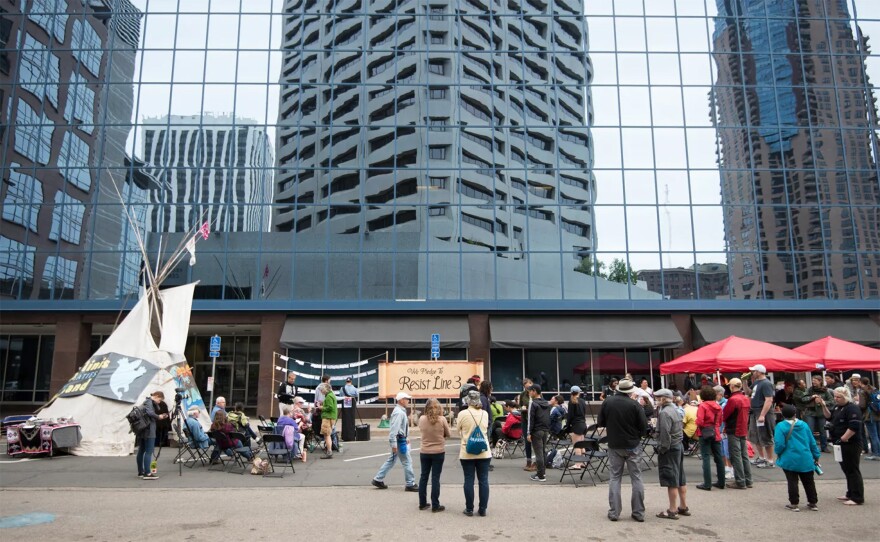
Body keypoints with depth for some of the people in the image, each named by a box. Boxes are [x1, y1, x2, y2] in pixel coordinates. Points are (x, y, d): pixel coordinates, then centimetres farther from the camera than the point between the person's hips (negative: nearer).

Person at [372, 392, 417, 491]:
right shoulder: (398, 412, -20)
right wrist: (393, 444, -26)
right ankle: (410, 484, 8)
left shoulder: (401, 411, 13)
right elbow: (394, 429, -25)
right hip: (399, 441, -10)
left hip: (402, 439, 10)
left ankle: (378, 479, 20)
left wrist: (406, 438, 25)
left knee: (391, 460, 15)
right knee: (407, 462, -1)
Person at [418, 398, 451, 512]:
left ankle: (422, 503, 22)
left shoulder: (422, 419, -8)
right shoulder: (441, 419, -13)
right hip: (438, 452, -2)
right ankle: (435, 505, 7)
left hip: (424, 452, 2)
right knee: (435, 478, 3)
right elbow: (448, 434, -1)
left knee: (423, 477, 14)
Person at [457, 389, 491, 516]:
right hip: (484, 452, 2)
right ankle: (482, 509, 11)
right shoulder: (485, 414, 0)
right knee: (483, 481, 7)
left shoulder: (463, 414, -10)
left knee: (469, 481, 5)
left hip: (467, 453, -2)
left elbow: (458, 429, 4)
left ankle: (469, 509, 11)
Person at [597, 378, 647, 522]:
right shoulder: (634, 405, -14)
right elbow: (644, 427, -9)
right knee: (636, 478, 9)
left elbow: (600, 423, 2)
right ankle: (639, 513, 11)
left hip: (614, 445, 2)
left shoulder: (607, 402, -7)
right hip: (632, 446, -2)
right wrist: (637, 436, 11)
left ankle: (614, 512, 7)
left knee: (615, 478, 9)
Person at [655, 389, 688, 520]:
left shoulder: (664, 413, -18)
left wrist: (662, 449, -16)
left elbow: (665, 434, -23)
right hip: (679, 446, 10)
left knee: (671, 481, -4)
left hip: (669, 449, -10)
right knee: (681, 479, 15)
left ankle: (672, 510, 2)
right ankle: (683, 507, 23)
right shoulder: (675, 410, 12)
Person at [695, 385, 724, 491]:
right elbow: (720, 421, 11)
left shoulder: (702, 406, -12)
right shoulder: (718, 406, 6)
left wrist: (699, 427, 3)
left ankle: (707, 484, -4)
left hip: (705, 434, -6)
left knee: (706, 458, -4)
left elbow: (699, 422, -16)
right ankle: (721, 482, 17)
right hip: (716, 433, 6)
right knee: (718, 457, 11)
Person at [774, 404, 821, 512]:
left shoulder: (781, 426, -11)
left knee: (792, 482, 5)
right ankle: (813, 503, 25)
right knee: (809, 482, 17)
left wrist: (778, 453, 4)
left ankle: (794, 504, 7)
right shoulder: (804, 425, 3)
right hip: (805, 460, 4)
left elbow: (780, 444, -16)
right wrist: (816, 455, 18)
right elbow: (812, 442, 7)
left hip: (790, 460, -4)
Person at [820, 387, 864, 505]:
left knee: (852, 470, -5)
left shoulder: (852, 409, -17)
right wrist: (824, 406, 9)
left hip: (851, 445, -10)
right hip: (842, 444, 10)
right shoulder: (838, 407, 12)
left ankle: (857, 498, 2)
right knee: (846, 469, 17)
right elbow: (829, 416, 25)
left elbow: (854, 427, -25)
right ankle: (850, 494, 28)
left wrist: (843, 439, -22)